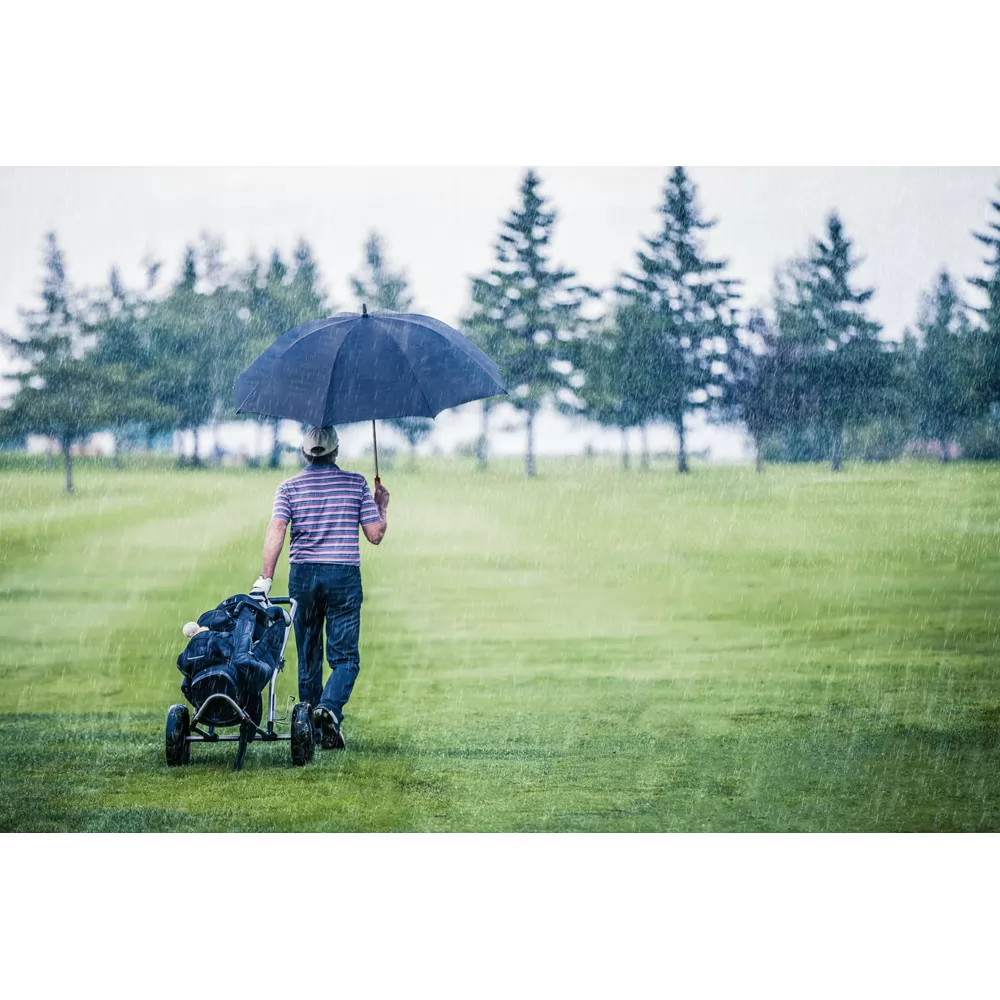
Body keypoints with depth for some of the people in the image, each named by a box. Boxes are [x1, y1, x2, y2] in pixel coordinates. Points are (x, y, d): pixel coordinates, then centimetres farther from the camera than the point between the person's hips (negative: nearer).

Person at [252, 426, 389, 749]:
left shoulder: (290, 487, 4)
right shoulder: (356, 483, 4)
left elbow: (276, 530, -11)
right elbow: (375, 534, 2)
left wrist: (265, 577, -15)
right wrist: (381, 507, 21)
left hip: (303, 575, 2)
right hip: (344, 576, -1)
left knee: (308, 656, 13)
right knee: (344, 656, 0)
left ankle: (312, 731, 18)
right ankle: (329, 707, -28)